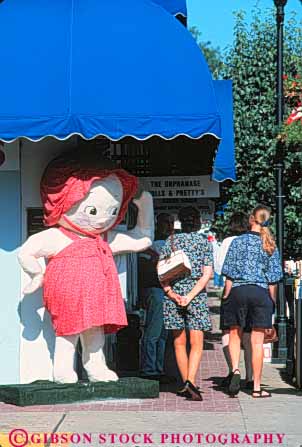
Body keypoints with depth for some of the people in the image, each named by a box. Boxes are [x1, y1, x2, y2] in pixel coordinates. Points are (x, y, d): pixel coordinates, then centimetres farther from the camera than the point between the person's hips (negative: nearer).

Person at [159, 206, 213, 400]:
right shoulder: (205, 242, 4)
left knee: (179, 342, 11)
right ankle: (190, 382, -20)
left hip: (174, 293, 2)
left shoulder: (172, 240, 7)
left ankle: (187, 384, 13)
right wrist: (190, 296, -10)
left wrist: (171, 293, -8)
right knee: (196, 343, -3)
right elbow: (207, 274, -6)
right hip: (197, 295, -2)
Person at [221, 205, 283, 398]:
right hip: (261, 293, 1)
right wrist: (272, 301, 11)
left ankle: (235, 370, -7)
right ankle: (257, 387, 6)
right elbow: (273, 279, 2)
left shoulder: (239, 242, -2)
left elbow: (230, 274, -2)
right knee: (257, 341, 4)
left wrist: (226, 296, 5)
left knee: (235, 334, 17)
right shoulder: (271, 246, 2)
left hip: (239, 290, -1)